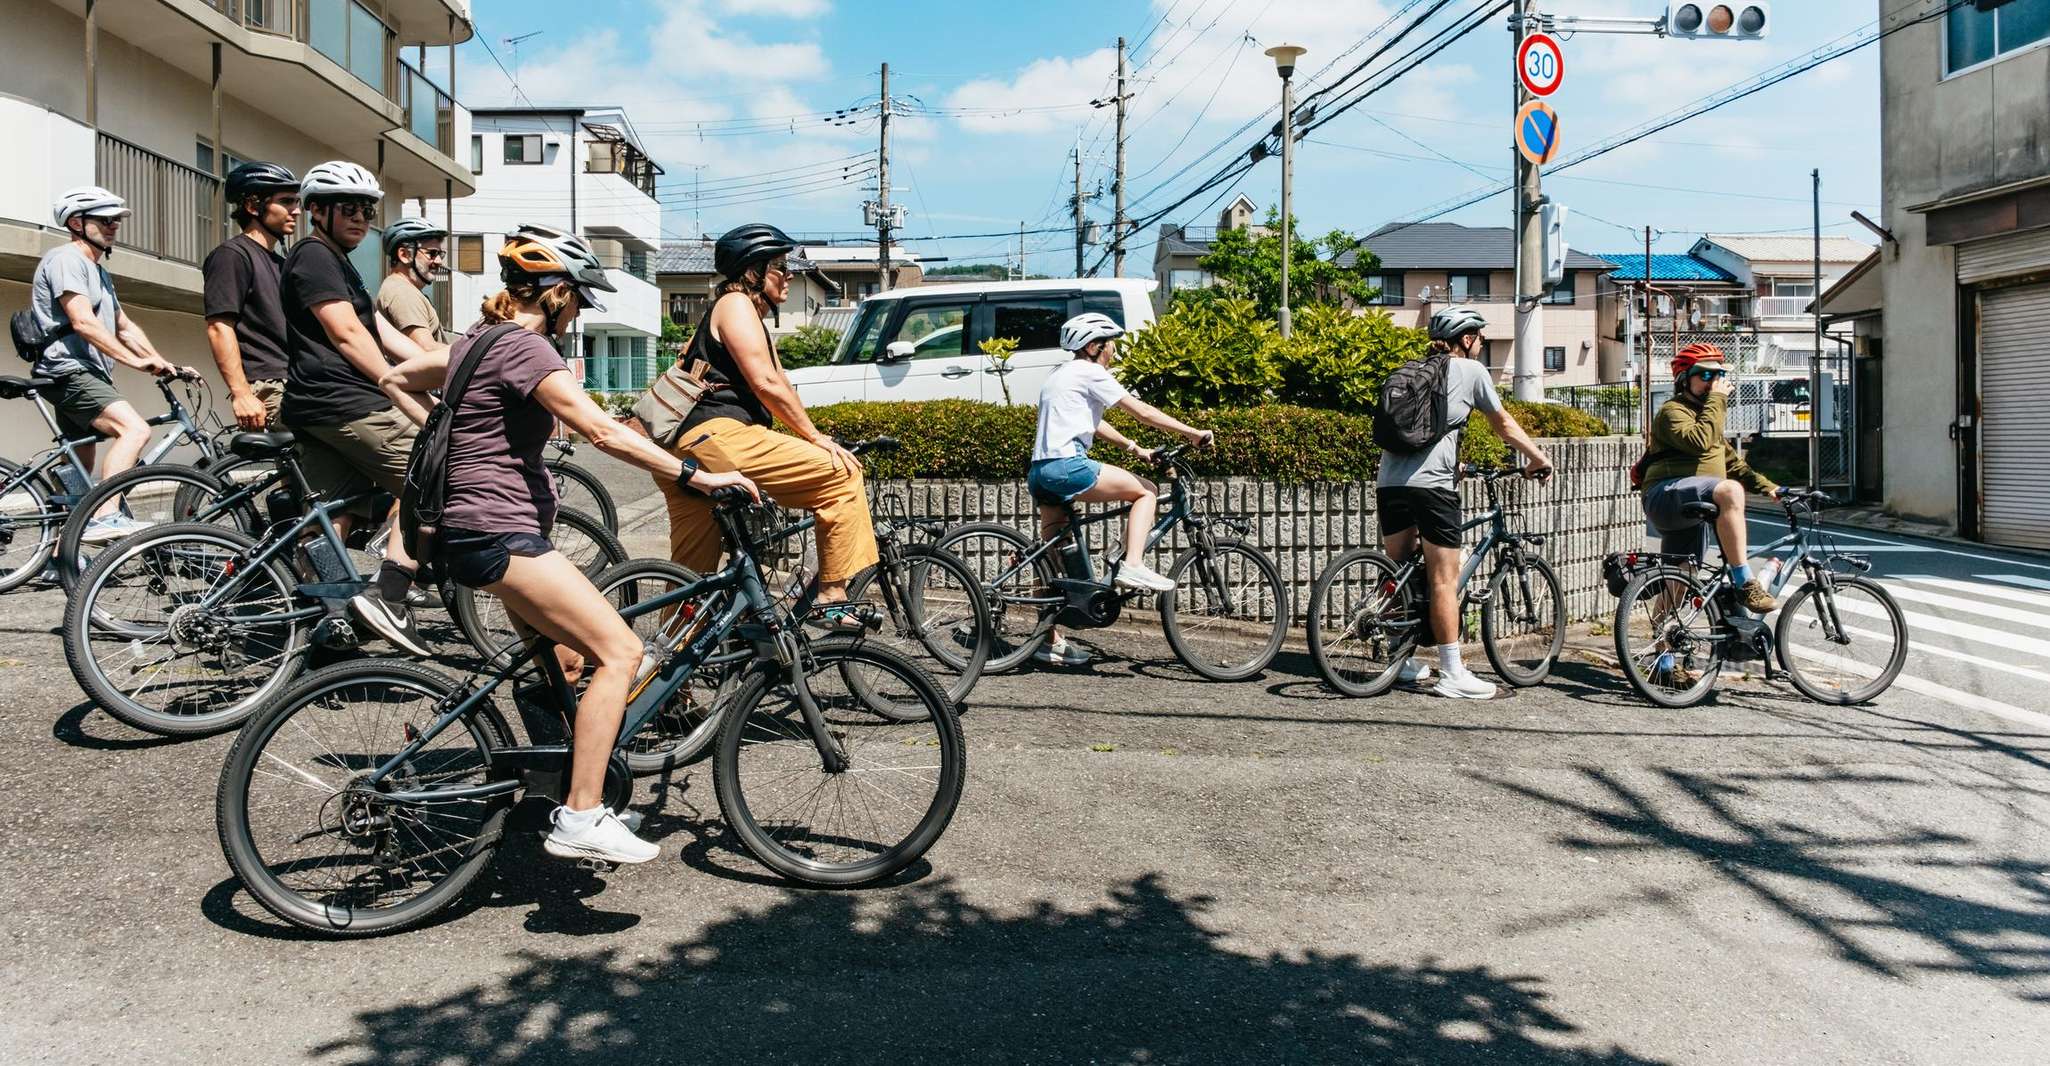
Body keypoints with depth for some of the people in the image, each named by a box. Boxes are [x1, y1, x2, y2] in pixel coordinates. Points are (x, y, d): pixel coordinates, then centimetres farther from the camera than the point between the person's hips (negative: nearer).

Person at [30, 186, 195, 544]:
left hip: (85, 375, 11)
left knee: (81, 465, 15)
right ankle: (105, 518, -39)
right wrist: (137, 361, -24)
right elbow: (83, 322, -20)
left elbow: (124, 327, 19)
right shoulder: (66, 259, -9)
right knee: (135, 429, -29)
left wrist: (161, 363, 6)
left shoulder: (98, 271, 23)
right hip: (70, 371, -11)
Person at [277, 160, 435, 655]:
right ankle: (388, 596, -16)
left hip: (314, 410, 10)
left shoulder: (335, 263, 27)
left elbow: (384, 334, 21)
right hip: (342, 403, -10)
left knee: (333, 517, 8)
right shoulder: (316, 256, -5)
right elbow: (346, 334, -15)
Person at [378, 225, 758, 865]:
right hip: (498, 534, -11)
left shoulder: (481, 341, 17)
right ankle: (579, 821, -17)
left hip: (483, 531, 11)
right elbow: (603, 432, -25)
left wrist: (446, 435, 21)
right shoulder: (526, 348, -14)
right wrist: (697, 476, -26)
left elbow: (395, 381, 29)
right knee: (620, 651, -17)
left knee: (565, 658, 19)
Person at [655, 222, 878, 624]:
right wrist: (816, 438, -6)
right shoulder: (736, 304, 0)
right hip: (717, 436, -11)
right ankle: (833, 597, -9)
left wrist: (814, 440, 16)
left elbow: (779, 385, 26)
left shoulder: (755, 321, 32)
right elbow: (765, 384, -10)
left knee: (691, 576, 12)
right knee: (841, 476, -9)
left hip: (687, 451, 11)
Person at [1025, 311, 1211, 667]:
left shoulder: (1061, 375, 26)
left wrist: (1135, 448, 30)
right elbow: (1144, 412, -5)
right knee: (1146, 491, 0)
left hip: (1040, 471, 10)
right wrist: (1193, 432, 0)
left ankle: (1051, 641, 15)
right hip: (1067, 466, -10)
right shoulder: (1090, 373, -3)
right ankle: (1132, 566, -12)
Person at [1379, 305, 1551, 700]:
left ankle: (1403, 661, 22)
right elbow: (1503, 424, 12)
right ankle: (1452, 674, 0)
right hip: (1431, 485, -6)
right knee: (1444, 579, -2)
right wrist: (1538, 457, 25)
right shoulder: (1471, 370, 5)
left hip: (1388, 482, 6)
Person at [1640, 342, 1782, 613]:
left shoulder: (1705, 413, 27)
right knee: (1730, 490, -35)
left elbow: (1732, 463, 31)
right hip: (1667, 496, -10)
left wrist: (1766, 486, 20)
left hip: (1692, 515, 10)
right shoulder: (1672, 411, -2)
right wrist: (1717, 400, -15)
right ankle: (1745, 584, -38)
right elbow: (1697, 442, -22)